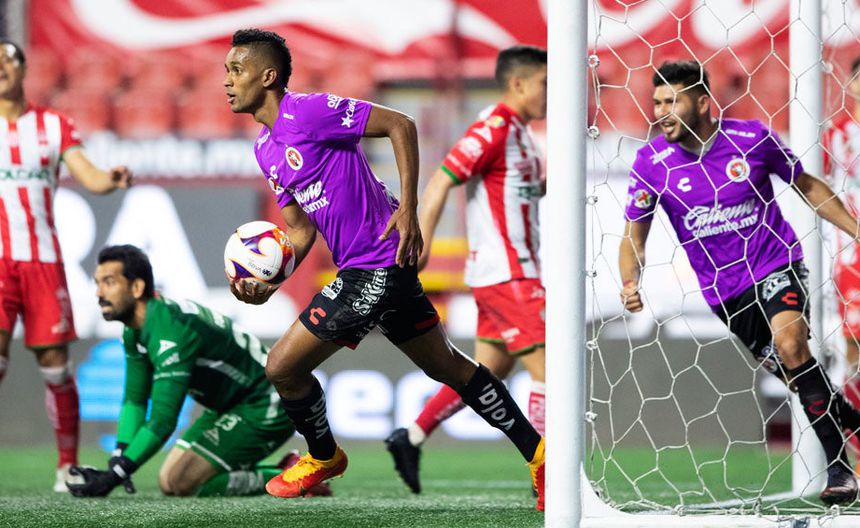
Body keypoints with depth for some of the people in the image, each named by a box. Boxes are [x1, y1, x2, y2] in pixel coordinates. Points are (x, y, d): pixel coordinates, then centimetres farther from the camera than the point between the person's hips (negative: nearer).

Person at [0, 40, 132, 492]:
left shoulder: (54, 126, 9)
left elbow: (89, 177, -1)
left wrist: (112, 180, -22)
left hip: (43, 259, 1)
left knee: (54, 361, 1)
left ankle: (68, 465, 9)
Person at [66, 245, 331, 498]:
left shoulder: (170, 330, -30)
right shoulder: (135, 331, 1)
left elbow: (163, 421, -33)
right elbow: (134, 399, 7)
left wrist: (114, 476, -34)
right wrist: (118, 459, -10)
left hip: (265, 411, -10)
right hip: (231, 407, 10)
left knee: (181, 482, -20)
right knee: (168, 481, 6)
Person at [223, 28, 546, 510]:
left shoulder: (307, 111, -15)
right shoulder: (265, 149, 13)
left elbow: (400, 125, -14)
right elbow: (301, 232, 17)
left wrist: (409, 209, -19)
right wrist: (266, 283, 0)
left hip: (376, 267, -10)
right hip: (386, 270, 10)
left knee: (283, 367, -5)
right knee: (447, 366, 18)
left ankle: (324, 457, 19)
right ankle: (538, 453, 23)